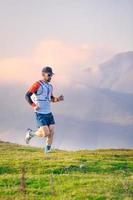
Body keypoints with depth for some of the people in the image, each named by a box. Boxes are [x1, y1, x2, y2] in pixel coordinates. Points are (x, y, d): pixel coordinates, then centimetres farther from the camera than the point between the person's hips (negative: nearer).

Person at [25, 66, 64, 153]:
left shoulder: (50, 86, 13)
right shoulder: (37, 85, -10)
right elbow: (27, 96, -11)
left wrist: (58, 99, 5)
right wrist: (34, 106, -21)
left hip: (49, 113, 7)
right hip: (40, 114, -7)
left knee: (52, 132, -3)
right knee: (46, 133, -14)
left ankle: (47, 150, 12)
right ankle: (31, 133, 13)